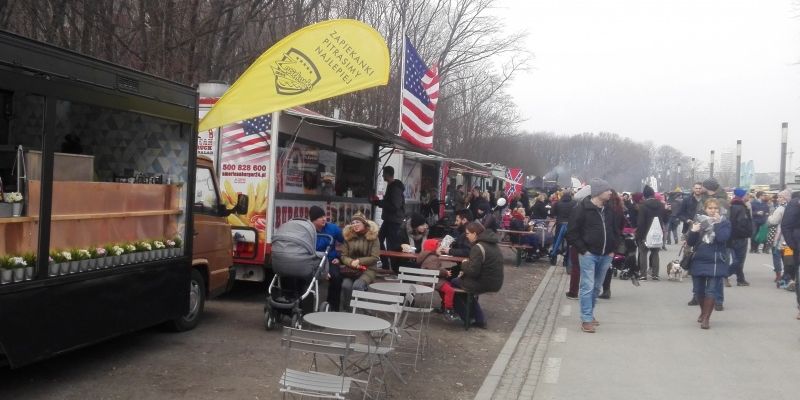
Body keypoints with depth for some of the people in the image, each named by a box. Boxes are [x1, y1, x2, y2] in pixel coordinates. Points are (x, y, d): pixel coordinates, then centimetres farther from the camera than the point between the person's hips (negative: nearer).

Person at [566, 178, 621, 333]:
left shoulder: (610, 210, 8)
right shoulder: (582, 209, -10)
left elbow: (617, 230, 20)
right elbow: (572, 232, -9)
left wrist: (612, 249, 10)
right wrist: (582, 250, -12)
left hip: (605, 256, 6)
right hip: (588, 254, -6)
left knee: (597, 288, 14)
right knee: (587, 287, -7)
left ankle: (590, 314, 27)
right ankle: (586, 320, -5)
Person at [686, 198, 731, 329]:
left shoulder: (724, 223, -1)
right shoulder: (699, 221, 6)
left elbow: (722, 238, -20)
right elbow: (690, 242, 3)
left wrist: (717, 223, -17)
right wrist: (693, 232, -16)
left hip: (716, 262, -3)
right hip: (698, 261, 3)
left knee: (711, 290, -8)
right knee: (698, 290, 11)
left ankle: (706, 318, 0)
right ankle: (703, 311, 35)